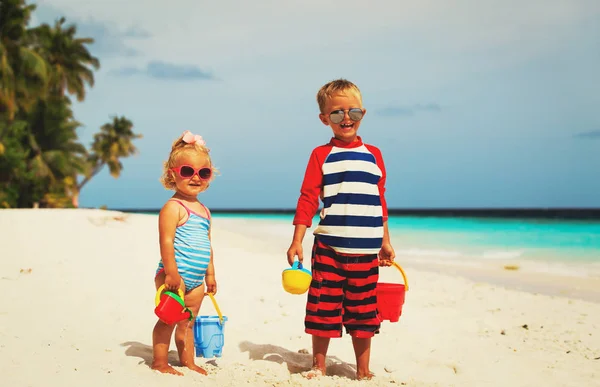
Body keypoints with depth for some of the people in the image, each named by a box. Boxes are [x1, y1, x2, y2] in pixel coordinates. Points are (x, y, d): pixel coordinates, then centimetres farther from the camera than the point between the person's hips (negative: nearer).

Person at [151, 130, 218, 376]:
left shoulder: (203, 210, 15)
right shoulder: (173, 208, -12)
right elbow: (166, 241, -19)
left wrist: (210, 274, 21)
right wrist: (172, 272, -23)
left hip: (196, 280, 8)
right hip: (174, 276, -8)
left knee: (187, 322, 15)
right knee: (168, 319, -3)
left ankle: (188, 362, 23)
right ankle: (160, 362, 6)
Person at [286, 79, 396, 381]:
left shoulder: (374, 155, 10)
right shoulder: (321, 155, 1)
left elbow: (380, 203, 15)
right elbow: (307, 199, -2)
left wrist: (385, 242, 17)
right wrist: (297, 241, -8)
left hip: (366, 251, 2)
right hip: (328, 248, -2)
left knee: (363, 310, 8)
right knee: (324, 308, 3)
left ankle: (363, 370, 20)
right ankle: (319, 366, 20)